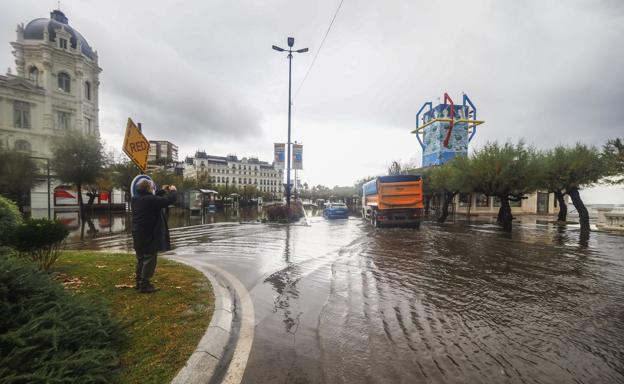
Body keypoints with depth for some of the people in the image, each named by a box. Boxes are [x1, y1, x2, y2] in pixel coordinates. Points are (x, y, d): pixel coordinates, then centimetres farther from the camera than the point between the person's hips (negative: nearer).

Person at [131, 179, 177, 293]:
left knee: (141, 259, 19)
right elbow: (169, 200, -20)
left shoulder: (136, 199, 7)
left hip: (138, 235, 10)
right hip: (149, 236, -9)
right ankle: (144, 285, 5)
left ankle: (139, 282, 28)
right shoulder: (150, 199, -21)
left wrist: (162, 191, 18)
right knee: (149, 260, 0)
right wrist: (172, 191, -2)